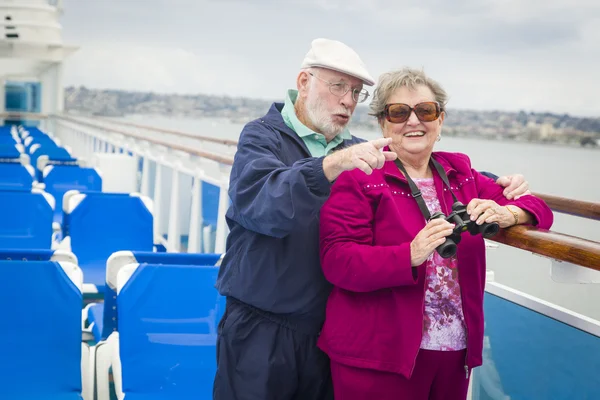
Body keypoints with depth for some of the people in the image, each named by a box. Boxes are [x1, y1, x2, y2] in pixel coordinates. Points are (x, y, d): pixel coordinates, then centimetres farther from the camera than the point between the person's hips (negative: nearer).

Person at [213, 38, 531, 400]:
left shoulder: (358, 153, 11)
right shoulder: (262, 137, -5)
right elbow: (263, 202, -25)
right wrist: (333, 164, -39)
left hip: (328, 331, 5)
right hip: (261, 330, -4)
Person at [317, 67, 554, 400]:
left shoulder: (460, 173, 10)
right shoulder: (360, 178, -6)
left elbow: (536, 209, 11)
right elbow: (337, 261, -15)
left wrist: (505, 214, -13)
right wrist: (410, 256, -29)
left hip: (457, 351, 5)